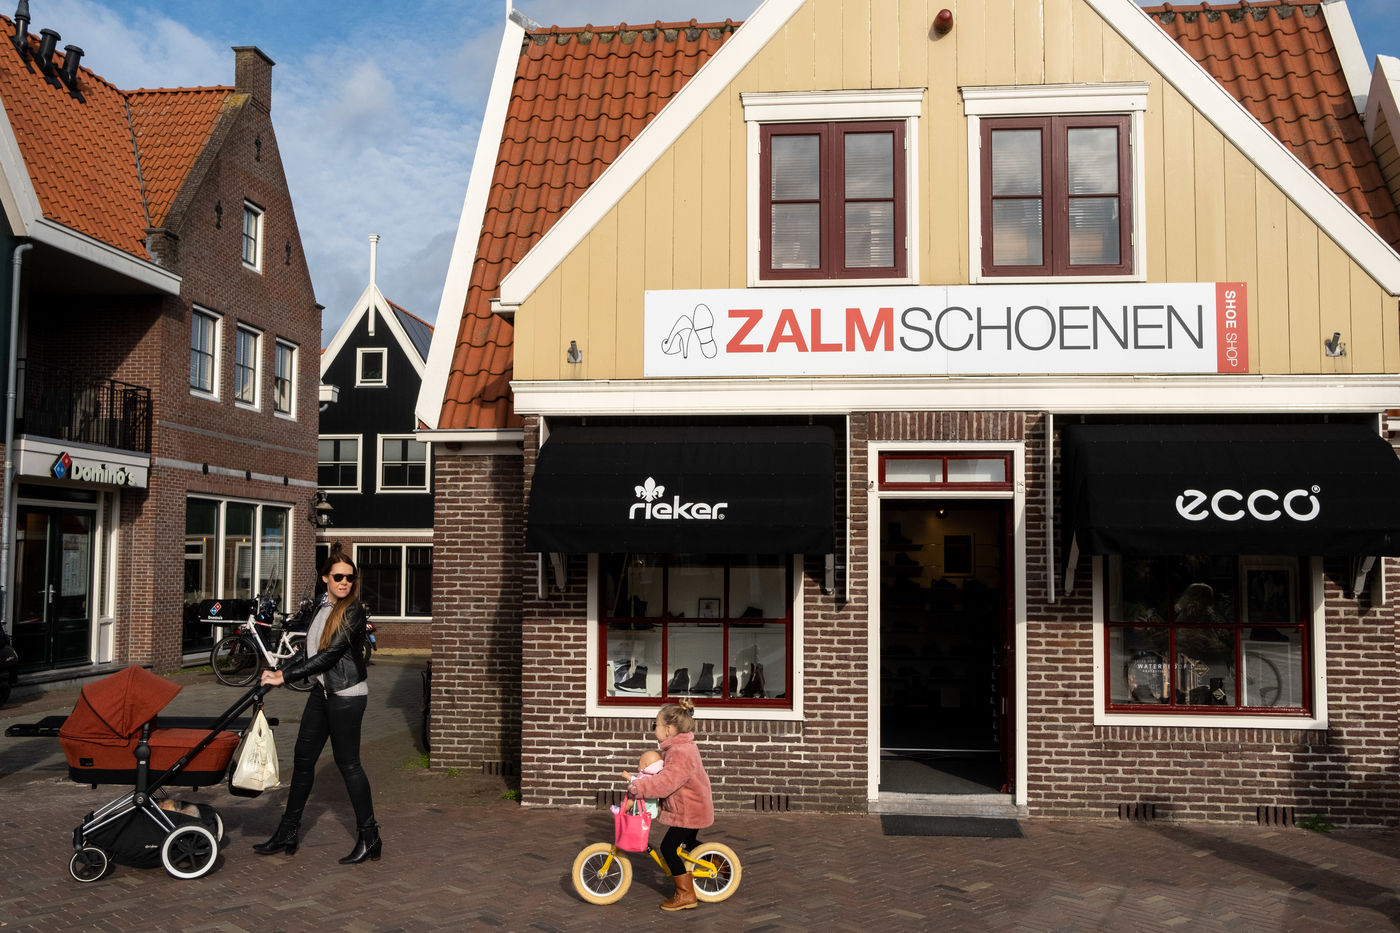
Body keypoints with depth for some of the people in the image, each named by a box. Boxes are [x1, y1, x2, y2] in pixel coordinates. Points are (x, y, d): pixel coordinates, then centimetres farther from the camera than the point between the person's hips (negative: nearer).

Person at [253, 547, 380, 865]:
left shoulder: (353, 612, -14)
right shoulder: (322, 609, 11)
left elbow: (329, 655, -20)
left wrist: (285, 676, -20)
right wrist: (280, 673, 9)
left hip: (347, 695, -8)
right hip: (322, 692, 8)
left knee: (348, 763, -4)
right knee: (303, 758, 11)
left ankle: (369, 838, 6)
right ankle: (288, 832, 22)